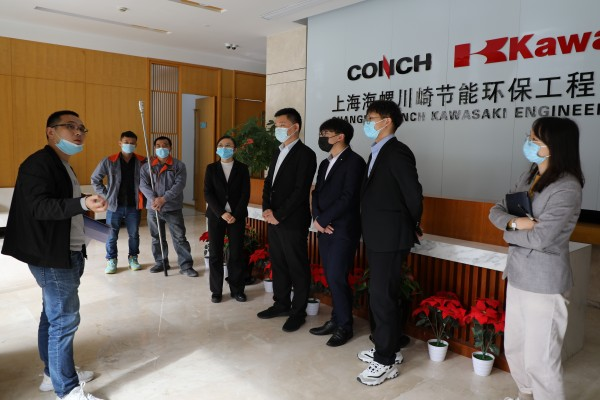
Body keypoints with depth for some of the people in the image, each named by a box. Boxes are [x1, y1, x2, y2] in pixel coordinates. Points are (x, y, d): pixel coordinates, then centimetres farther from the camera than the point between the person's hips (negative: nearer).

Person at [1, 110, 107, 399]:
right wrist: (83, 203, -38)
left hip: (65, 254, 10)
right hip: (52, 257, -10)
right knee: (64, 319, -4)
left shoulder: (61, 165, 16)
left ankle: (54, 373, 32)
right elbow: (39, 207, -27)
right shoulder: (38, 163, -15)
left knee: (53, 315, 18)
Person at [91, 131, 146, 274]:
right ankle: (111, 261, 23)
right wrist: (105, 195, 1)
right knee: (112, 236, 7)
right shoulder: (109, 161, -4)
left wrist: (143, 197, -3)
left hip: (134, 206, 1)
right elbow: (95, 179, 6)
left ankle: (133, 258, 29)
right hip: (114, 206, 0)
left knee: (134, 234, 12)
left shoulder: (142, 162, -4)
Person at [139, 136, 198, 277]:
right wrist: (153, 199, -19)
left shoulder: (178, 165, 0)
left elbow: (179, 184, -11)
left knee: (180, 238, -3)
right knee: (157, 238, 13)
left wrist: (164, 199, -20)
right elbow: (143, 184, -2)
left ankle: (186, 266, 2)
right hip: (153, 208, 3)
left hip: (173, 208, -3)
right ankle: (161, 263, 28)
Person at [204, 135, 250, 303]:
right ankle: (216, 290, 13)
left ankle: (237, 289, 14)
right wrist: (222, 213, -14)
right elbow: (207, 193, -2)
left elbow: (245, 194, -1)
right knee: (215, 254, 3)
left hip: (237, 216, -1)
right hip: (216, 216, 1)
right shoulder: (211, 168, 7)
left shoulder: (242, 168, 5)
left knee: (237, 254, 1)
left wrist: (236, 215, -13)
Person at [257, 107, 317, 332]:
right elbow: (269, 183, 15)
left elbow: (300, 190, -18)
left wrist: (278, 215, -15)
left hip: (293, 221, -8)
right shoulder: (278, 152, 15)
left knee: (297, 268, 3)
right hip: (274, 220, 8)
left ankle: (298, 312, 15)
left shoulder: (305, 154, -11)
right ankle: (281, 304, 30)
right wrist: (267, 209, -2)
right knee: (278, 264, 16)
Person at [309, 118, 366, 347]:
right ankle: (336, 320, 23)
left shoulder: (354, 162, -9)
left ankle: (345, 326, 9)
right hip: (325, 229, 8)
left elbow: (348, 198, -17)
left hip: (343, 230, -8)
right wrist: (317, 219, -4)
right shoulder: (325, 163, 17)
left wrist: (322, 220, -14)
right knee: (330, 278, 11)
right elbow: (317, 193, 14)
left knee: (337, 278, -7)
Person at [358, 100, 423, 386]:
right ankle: (387, 348, 33)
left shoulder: (397, 152, -15)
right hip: (376, 237, 9)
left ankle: (386, 361, 12)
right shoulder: (376, 152, 14)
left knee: (382, 297, -2)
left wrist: (411, 229, -3)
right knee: (381, 295, 18)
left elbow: (414, 195, -17)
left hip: (389, 237, -9)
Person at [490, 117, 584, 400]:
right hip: (518, 275, 8)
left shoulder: (567, 188, -18)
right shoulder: (528, 178, 7)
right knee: (514, 348, 21)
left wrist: (508, 233, -5)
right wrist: (514, 222, -15)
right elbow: (496, 211, 6)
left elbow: (539, 238, -23)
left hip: (544, 283, -8)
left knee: (539, 359, 1)